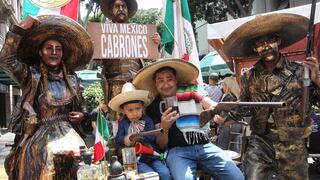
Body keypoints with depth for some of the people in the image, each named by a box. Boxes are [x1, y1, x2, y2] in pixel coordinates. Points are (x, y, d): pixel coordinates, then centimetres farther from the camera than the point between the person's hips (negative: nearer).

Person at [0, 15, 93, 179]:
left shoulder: (71, 79, 11)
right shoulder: (31, 75, 1)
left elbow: (80, 106, 23)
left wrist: (83, 114, 0)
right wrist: (22, 28, -17)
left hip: (66, 134, 3)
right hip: (37, 137, -2)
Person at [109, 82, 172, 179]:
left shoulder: (147, 120, 4)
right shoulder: (123, 123, 7)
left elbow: (152, 136, -10)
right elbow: (117, 140, 3)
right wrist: (125, 140, -19)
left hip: (152, 157, 1)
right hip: (137, 160, -1)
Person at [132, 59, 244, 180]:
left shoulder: (191, 91, 7)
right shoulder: (153, 107, 6)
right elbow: (161, 146, 4)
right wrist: (164, 128, -18)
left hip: (205, 146, 2)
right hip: (177, 151, -2)